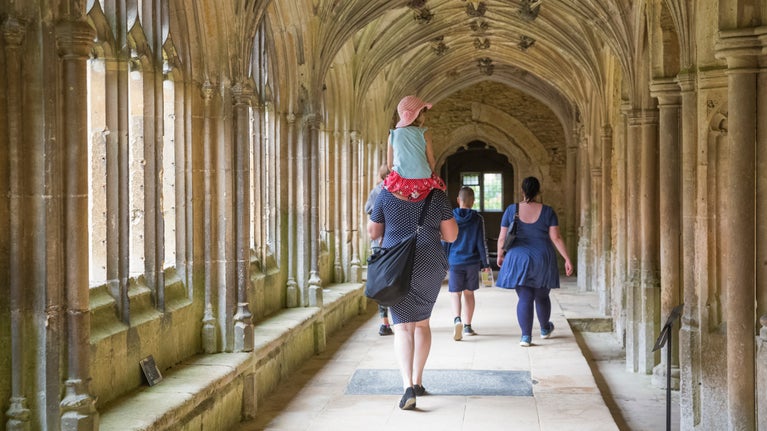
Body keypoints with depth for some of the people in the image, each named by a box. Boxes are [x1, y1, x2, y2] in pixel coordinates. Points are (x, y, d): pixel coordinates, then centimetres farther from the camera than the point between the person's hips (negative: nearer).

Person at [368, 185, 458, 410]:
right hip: (430, 267, 1)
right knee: (422, 323, 20)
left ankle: (408, 385, -19)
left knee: (403, 327, -2)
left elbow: (373, 232, 6)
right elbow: (451, 236, 2)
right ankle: (418, 381, 24)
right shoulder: (437, 195, -2)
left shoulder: (386, 194, -2)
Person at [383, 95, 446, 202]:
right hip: (423, 183, -2)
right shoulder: (424, 133, 1)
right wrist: (429, 173, 22)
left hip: (399, 182, 3)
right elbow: (431, 160, 3)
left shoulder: (393, 134, 7)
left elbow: (390, 165, 9)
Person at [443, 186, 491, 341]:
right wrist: (485, 263, 7)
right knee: (469, 293, 13)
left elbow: (445, 241, 2)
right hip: (472, 261, 1)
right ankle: (467, 326, 16)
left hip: (455, 261, -1)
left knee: (455, 293, 4)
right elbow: (481, 242, -1)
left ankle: (457, 319, -21)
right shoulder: (478, 219, -1)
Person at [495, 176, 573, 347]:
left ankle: (526, 335, -7)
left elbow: (502, 237, -1)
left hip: (519, 260, -1)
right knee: (542, 297, 18)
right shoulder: (547, 211, -4)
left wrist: (500, 255, 15)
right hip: (543, 260, 1)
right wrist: (567, 258, -3)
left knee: (525, 299, 2)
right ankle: (545, 329, 37)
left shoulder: (511, 210, -4)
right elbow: (556, 238, -8)